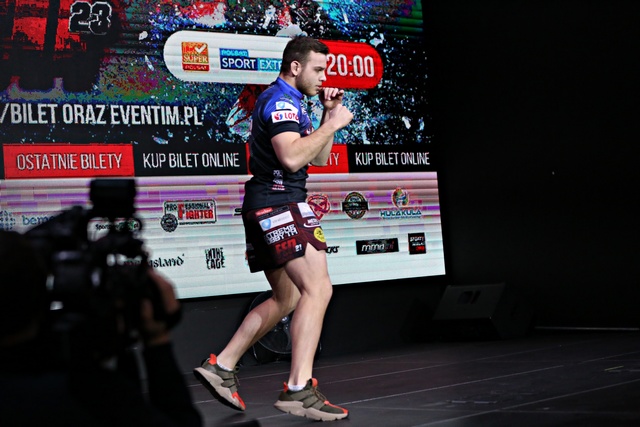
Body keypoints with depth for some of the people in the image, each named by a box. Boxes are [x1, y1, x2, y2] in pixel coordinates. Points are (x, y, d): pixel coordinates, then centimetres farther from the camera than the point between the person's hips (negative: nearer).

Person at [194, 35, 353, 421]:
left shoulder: (290, 102, 24)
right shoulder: (281, 100, -10)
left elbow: (319, 158, 25)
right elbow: (291, 157, -25)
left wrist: (329, 114, 15)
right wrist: (333, 123, -16)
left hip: (267, 208, 11)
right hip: (279, 203, -11)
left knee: (286, 299, 16)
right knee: (318, 289, -18)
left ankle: (221, 366, 17)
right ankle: (300, 390, -23)